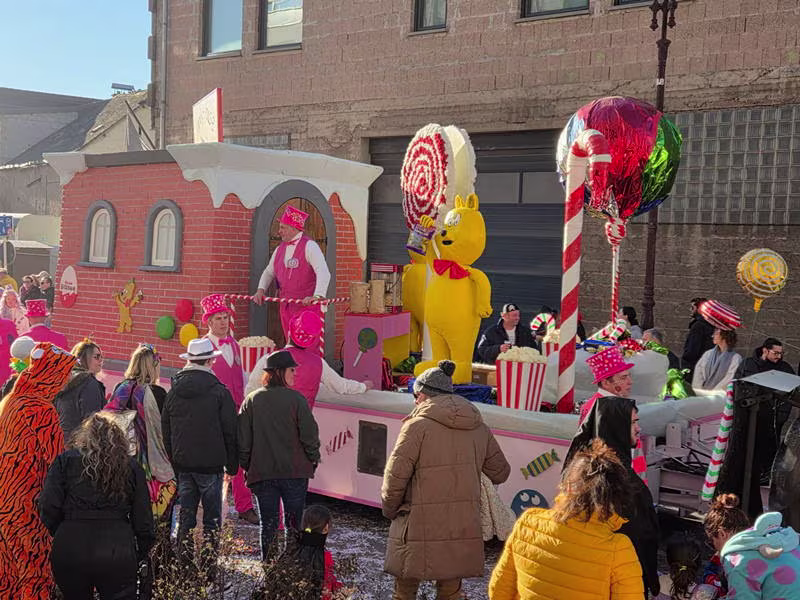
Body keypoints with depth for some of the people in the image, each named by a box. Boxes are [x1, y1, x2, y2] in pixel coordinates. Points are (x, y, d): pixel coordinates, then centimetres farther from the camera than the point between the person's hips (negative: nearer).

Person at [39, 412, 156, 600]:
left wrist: (61, 535, 15)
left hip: (69, 553, 1)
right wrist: (140, 555, 16)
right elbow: (143, 519, 6)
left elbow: (48, 509, -2)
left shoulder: (65, 461, 6)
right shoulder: (131, 467, 9)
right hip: (118, 554, 0)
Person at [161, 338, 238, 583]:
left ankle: (184, 569, 16)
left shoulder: (173, 391, 5)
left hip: (182, 464, 4)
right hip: (210, 464, -4)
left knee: (186, 517, 12)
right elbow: (230, 432, -6)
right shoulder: (219, 392, -9)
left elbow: (165, 430, 12)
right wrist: (232, 464, 4)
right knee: (211, 519, 3)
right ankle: (208, 572, 4)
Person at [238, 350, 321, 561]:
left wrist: (247, 467, 13)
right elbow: (309, 435, -8)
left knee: (268, 523, 10)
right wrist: (313, 460, 6)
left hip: (261, 473, 2)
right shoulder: (296, 399, -9)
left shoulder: (251, 401, 1)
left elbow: (243, 440, 3)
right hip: (294, 472, -2)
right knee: (293, 522, 9)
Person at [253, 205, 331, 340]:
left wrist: (317, 296, -34)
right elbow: (269, 272, 22)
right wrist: (260, 290, 3)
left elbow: (324, 273, -21)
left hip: (307, 306, -6)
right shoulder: (280, 249, 12)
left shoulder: (309, 246, -10)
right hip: (286, 307, 7)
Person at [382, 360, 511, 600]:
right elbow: (500, 472, 13)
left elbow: (396, 475, -12)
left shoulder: (418, 425, -10)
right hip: (463, 529, 5)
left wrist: (389, 509, 4)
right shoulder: (479, 428, 7)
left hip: (421, 527, -5)